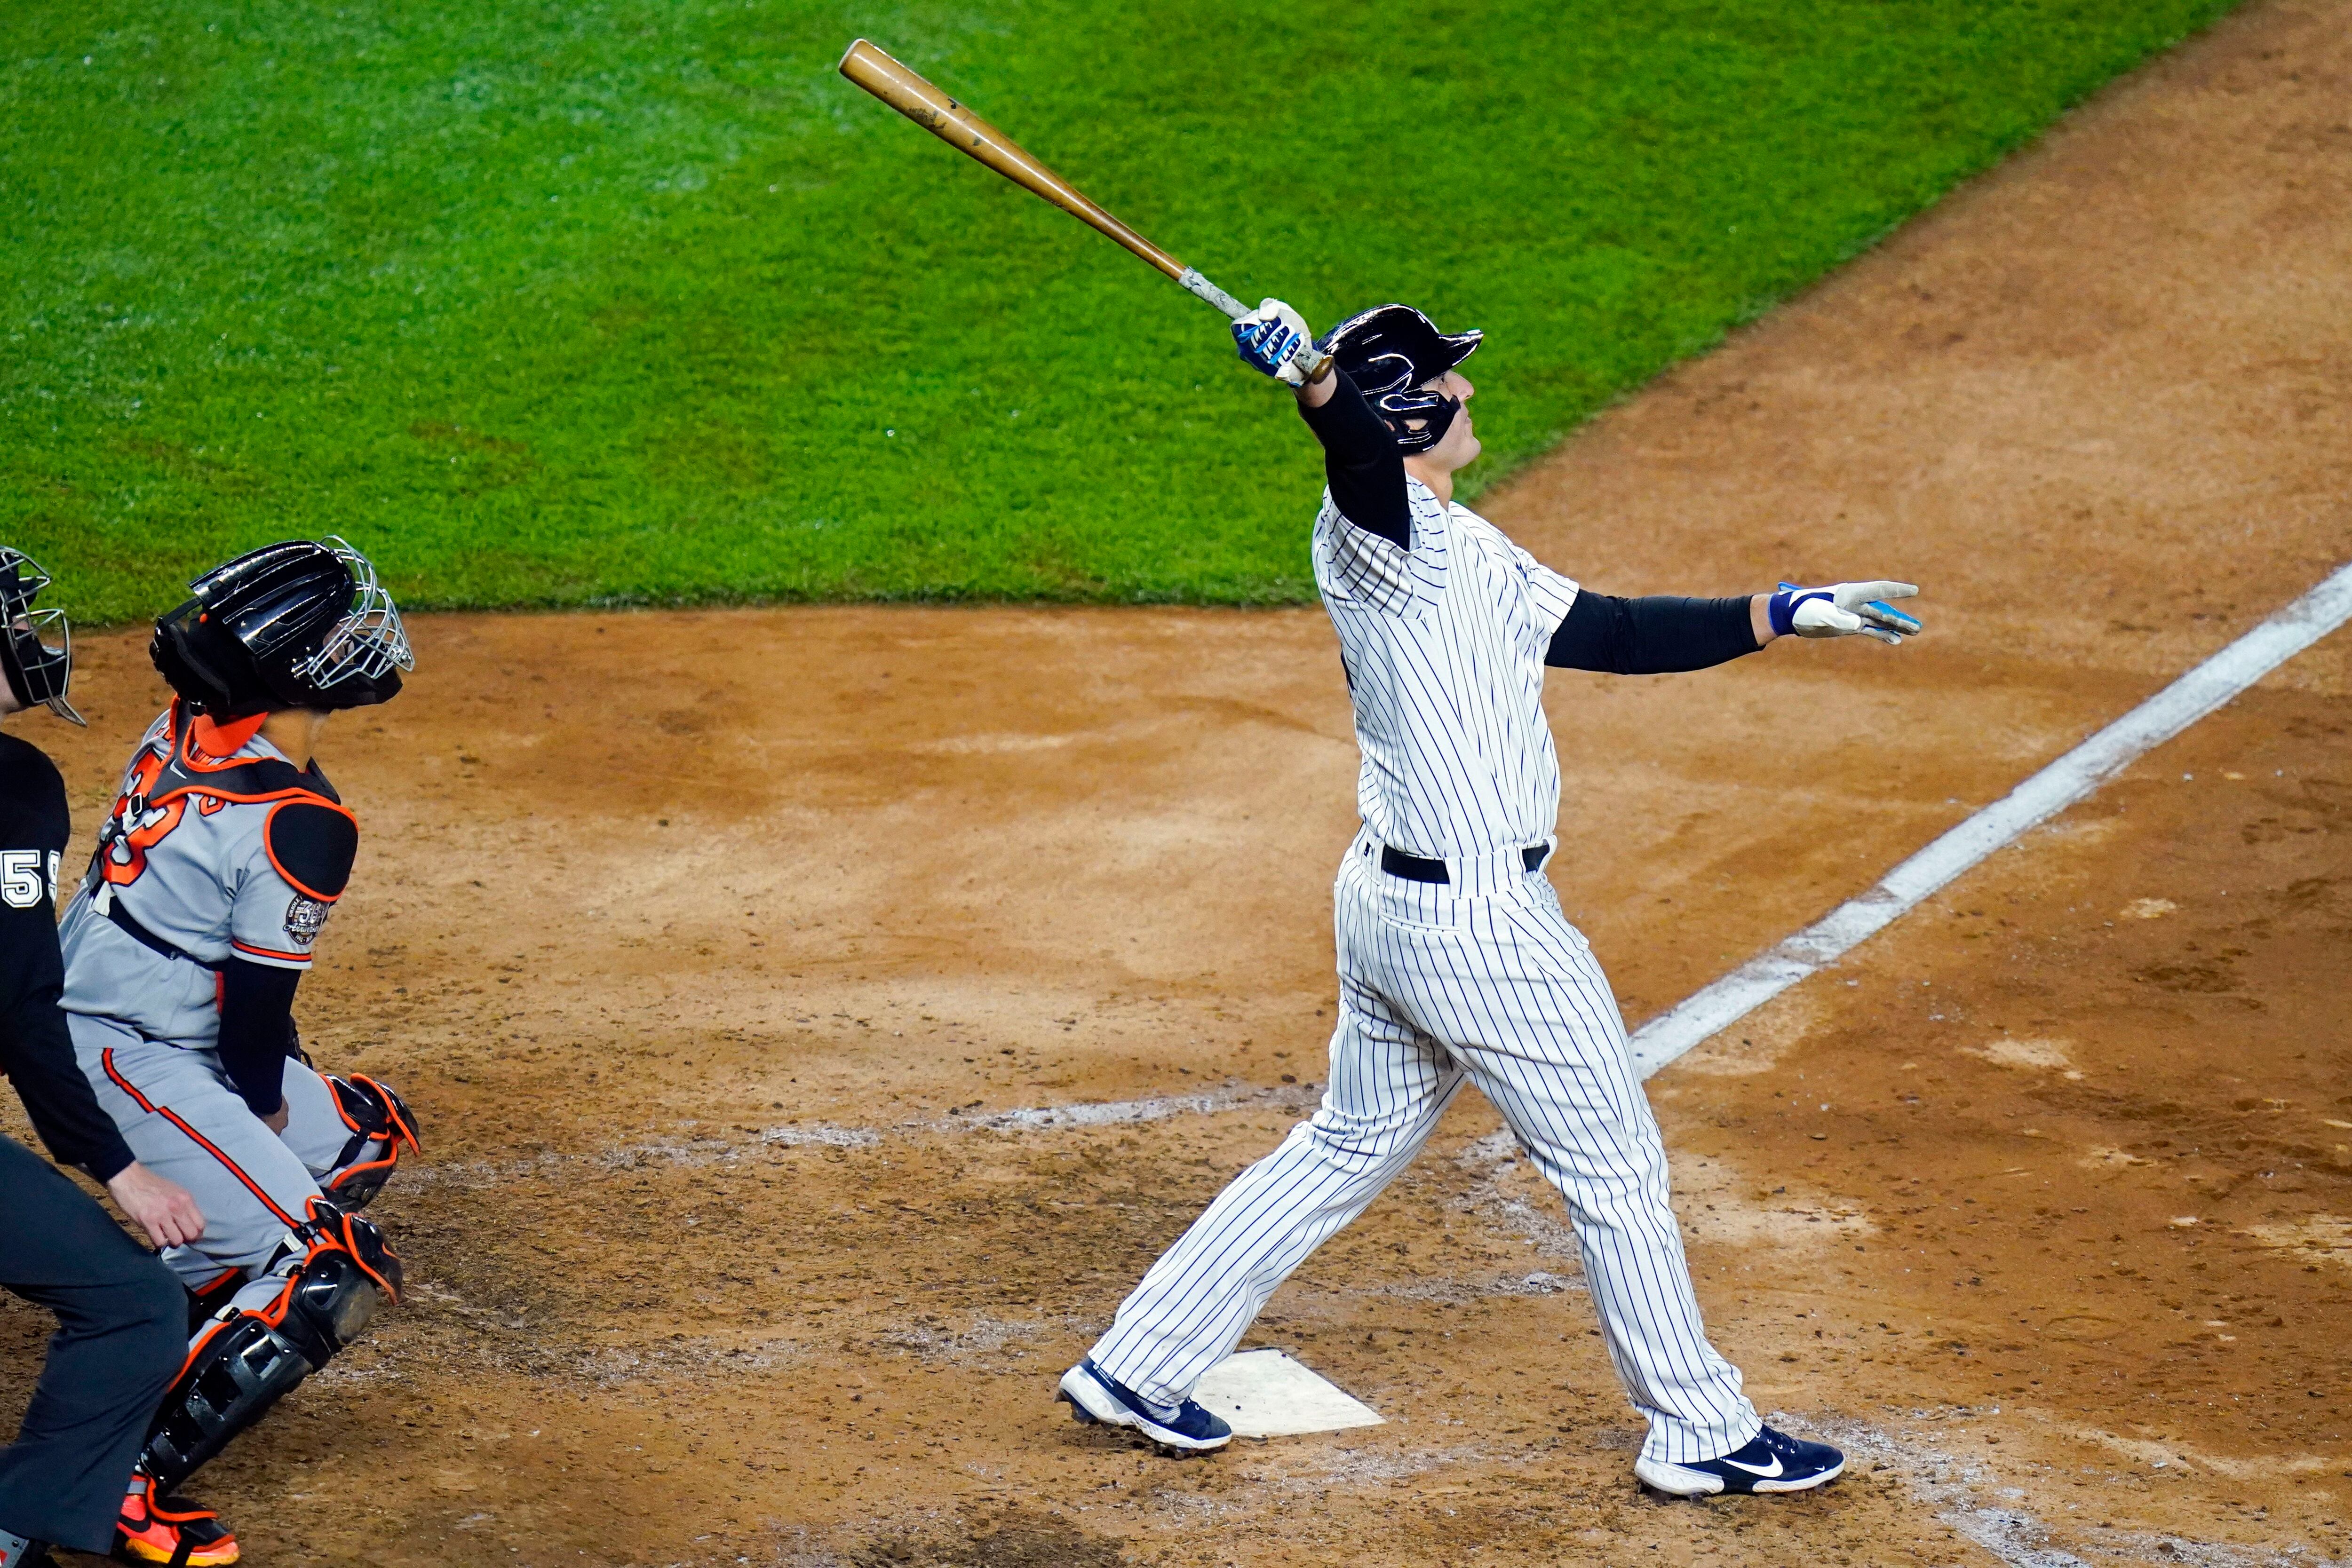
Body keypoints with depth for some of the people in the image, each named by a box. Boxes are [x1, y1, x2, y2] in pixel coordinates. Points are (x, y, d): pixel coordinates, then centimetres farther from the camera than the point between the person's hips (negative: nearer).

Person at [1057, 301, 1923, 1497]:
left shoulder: (1466, 555, 11)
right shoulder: (1382, 534, -17)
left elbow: (1616, 633, 14)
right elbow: (1364, 451, -41)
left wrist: (1787, 615, 12)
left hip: (1385, 902, 10)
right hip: (1482, 923, -10)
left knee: (1348, 1149, 20)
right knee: (1618, 1173, 5)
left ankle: (1134, 1367, 22)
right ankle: (1699, 1434, 17)